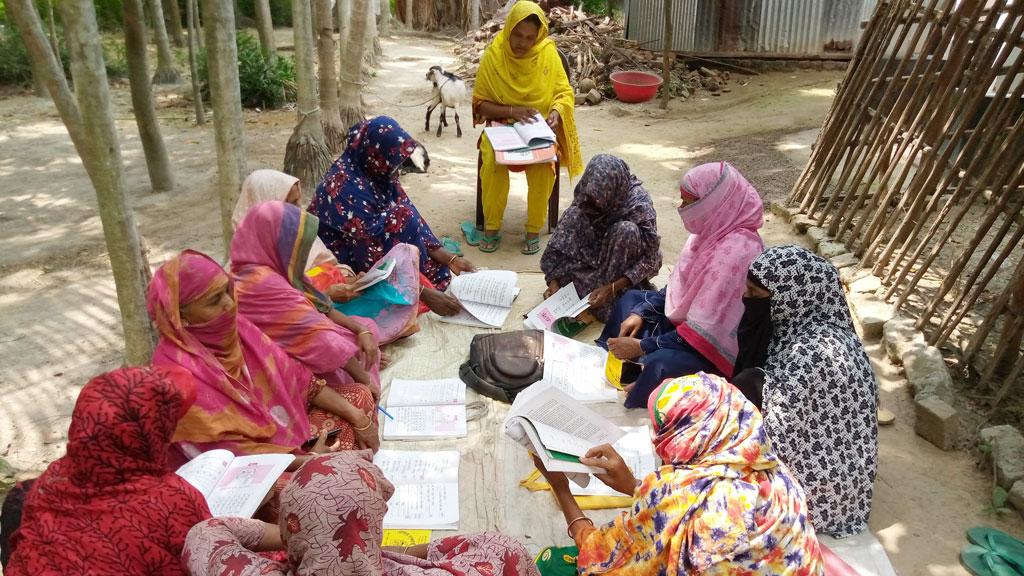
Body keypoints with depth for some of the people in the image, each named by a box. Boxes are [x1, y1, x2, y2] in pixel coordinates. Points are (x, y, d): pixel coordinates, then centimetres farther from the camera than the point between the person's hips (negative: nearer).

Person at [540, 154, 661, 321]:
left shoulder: (639, 206, -29)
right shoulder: (584, 203, -18)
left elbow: (651, 260, -26)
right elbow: (560, 244, -14)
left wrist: (611, 288, -35)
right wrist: (554, 281, -27)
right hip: (596, 258, 3)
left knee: (626, 230, -34)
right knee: (573, 216, -21)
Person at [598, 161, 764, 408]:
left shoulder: (736, 252, -31)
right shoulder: (714, 228, -4)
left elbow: (704, 332, -30)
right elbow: (678, 285, 10)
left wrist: (642, 347, -24)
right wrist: (641, 312, 0)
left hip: (715, 345, -10)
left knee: (661, 365, -36)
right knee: (631, 299, 17)